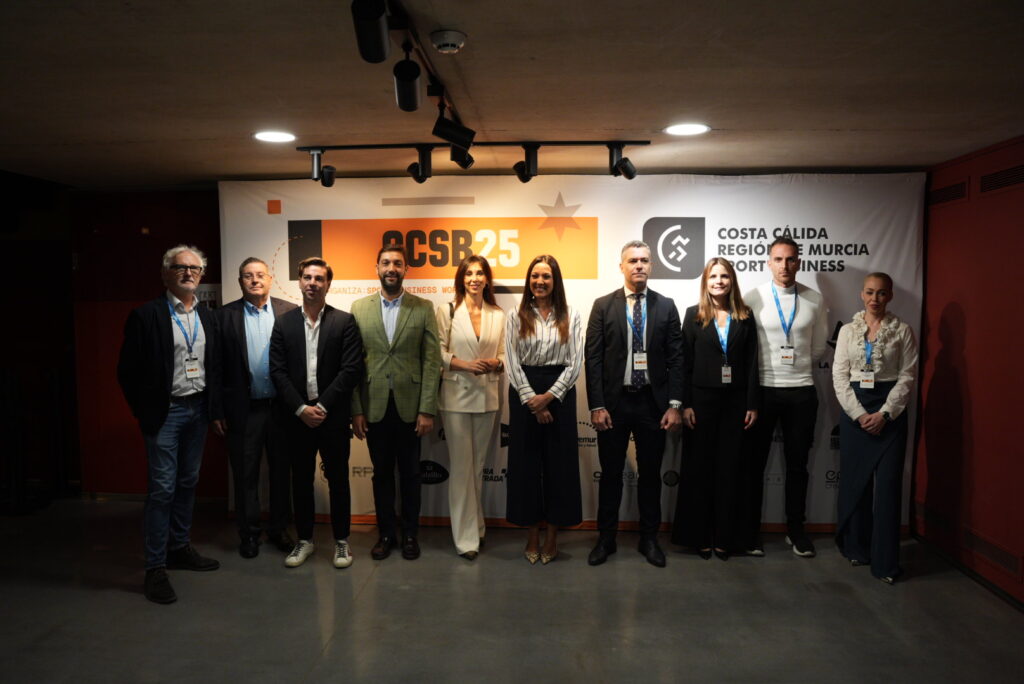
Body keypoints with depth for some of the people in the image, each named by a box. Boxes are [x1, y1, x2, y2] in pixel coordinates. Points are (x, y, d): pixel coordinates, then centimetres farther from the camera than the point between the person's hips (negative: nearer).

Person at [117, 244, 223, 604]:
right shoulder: (146, 315, -8)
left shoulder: (207, 317, 9)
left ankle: (180, 548, 29)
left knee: (187, 484, 15)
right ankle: (155, 568, 6)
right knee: (162, 489, -3)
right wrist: (144, 412, -8)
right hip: (165, 412, -5)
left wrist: (214, 407, 5)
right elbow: (128, 371, -7)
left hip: (198, 410, 6)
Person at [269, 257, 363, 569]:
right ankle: (304, 540, 25)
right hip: (297, 415, 2)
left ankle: (341, 540, 20)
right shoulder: (284, 323, 5)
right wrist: (302, 408, -10)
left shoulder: (344, 321, -1)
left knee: (338, 479, 7)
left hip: (332, 415, -2)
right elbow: (278, 371, 0)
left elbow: (351, 369, -7)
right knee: (301, 480, 11)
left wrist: (322, 406, -12)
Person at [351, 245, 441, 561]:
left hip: (410, 405, -1)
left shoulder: (423, 308, 0)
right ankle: (386, 533, 26)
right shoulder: (359, 308, 4)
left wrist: (427, 410, -9)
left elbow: (432, 361, -3)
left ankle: (410, 534, 25)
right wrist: (356, 410, -2)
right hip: (374, 406, 1)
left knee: (410, 473, 10)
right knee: (382, 473, 12)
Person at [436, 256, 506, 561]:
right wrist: (464, 364, -17)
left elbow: (504, 355, 11)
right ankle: (466, 537, 7)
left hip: (487, 397, 3)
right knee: (462, 466, -1)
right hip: (457, 396, -3)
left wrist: (496, 363, -10)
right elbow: (438, 353, -3)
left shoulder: (498, 315, 6)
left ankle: (476, 527, 27)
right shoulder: (447, 311, -2)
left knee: (478, 465, 13)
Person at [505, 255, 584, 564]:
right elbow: (512, 362, -2)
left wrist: (549, 396, -11)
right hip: (524, 393, 0)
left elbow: (575, 362, -2)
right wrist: (532, 400, -10)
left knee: (559, 462, 3)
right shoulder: (516, 316, 3)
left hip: (559, 393, 0)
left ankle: (552, 535, 16)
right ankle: (532, 536, 16)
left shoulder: (571, 315, 3)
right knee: (526, 462, 4)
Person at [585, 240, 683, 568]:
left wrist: (675, 404, -5)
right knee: (610, 474, 10)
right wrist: (596, 406, -9)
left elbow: (675, 358, 1)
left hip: (653, 402, 1)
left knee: (650, 474, 11)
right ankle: (606, 538, 23)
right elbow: (593, 358, -3)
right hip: (614, 402, -1)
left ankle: (649, 539, 26)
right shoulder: (603, 306, 0)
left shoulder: (666, 306, 3)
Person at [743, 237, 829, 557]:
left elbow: (818, 347, 12)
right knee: (755, 462, 7)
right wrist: (769, 369, 5)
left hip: (801, 390, 2)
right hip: (762, 389, -2)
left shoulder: (814, 301, 3)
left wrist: (797, 369, 12)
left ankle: (796, 529, 26)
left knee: (797, 463, 12)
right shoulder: (753, 298, -4)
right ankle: (750, 530, 20)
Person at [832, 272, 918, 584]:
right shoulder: (848, 331, 6)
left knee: (888, 485, -3)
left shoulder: (902, 331, 2)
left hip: (890, 411, -2)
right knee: (854, 481, 6)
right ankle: (857, 547, 20)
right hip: (853, 408, 2)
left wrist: (884, 413, -12)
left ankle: (885, 561, 4)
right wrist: (859, 414, -8)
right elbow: (839, 376, 1)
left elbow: (908, 376, -2)